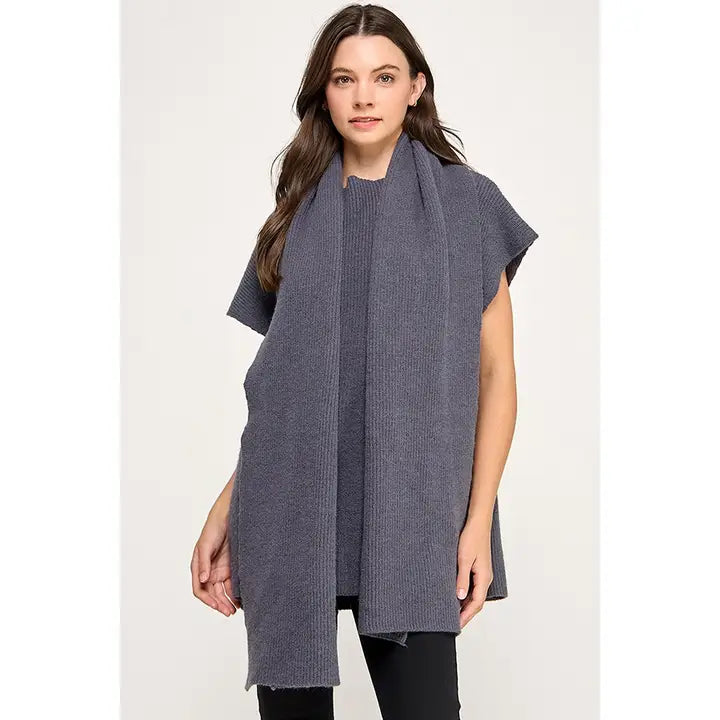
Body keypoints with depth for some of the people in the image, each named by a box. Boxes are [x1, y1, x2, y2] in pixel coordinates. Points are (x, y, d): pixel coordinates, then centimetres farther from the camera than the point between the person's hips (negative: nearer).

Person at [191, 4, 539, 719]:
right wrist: (226, 509, 7)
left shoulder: (464, 203, 4)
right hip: (288, 512, 3)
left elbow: (496, 372, 2)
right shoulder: (300, 213, 12)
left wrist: (479, 521, -8)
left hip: (408, 517, -2)